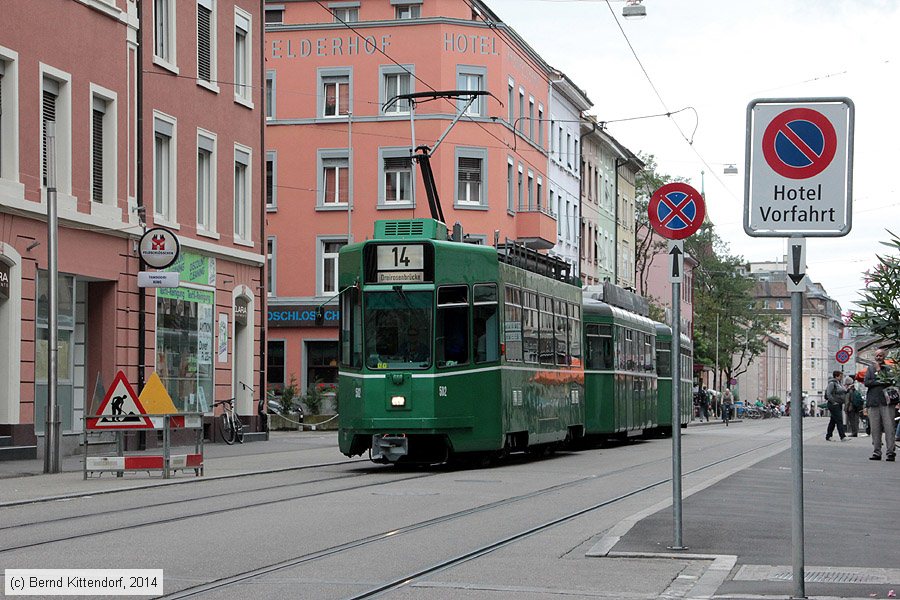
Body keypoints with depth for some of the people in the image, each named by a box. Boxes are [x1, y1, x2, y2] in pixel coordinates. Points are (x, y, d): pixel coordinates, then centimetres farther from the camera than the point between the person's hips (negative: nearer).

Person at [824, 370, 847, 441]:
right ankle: (842, 437, -16)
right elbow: (828, 394, -19)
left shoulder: (840, 383, 16)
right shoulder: (832, 383, -12)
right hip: (834, 405, -9)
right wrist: (833, 402, -21)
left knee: (833, 421, 12)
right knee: (839, 420, -13)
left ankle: (828, 437, 17)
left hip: (839, 404, 9)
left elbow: (843, 392, 25)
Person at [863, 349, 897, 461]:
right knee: (875, 429, 3)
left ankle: (891, 452, -8)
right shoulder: (870, 368, 16)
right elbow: (866, 382, 3)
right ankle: (876, 452, 8)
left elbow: (894, 382, -3)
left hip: (887, 402, -3)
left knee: (889, 427, -8)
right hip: (873, 402, 3)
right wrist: (878, 382, -11)